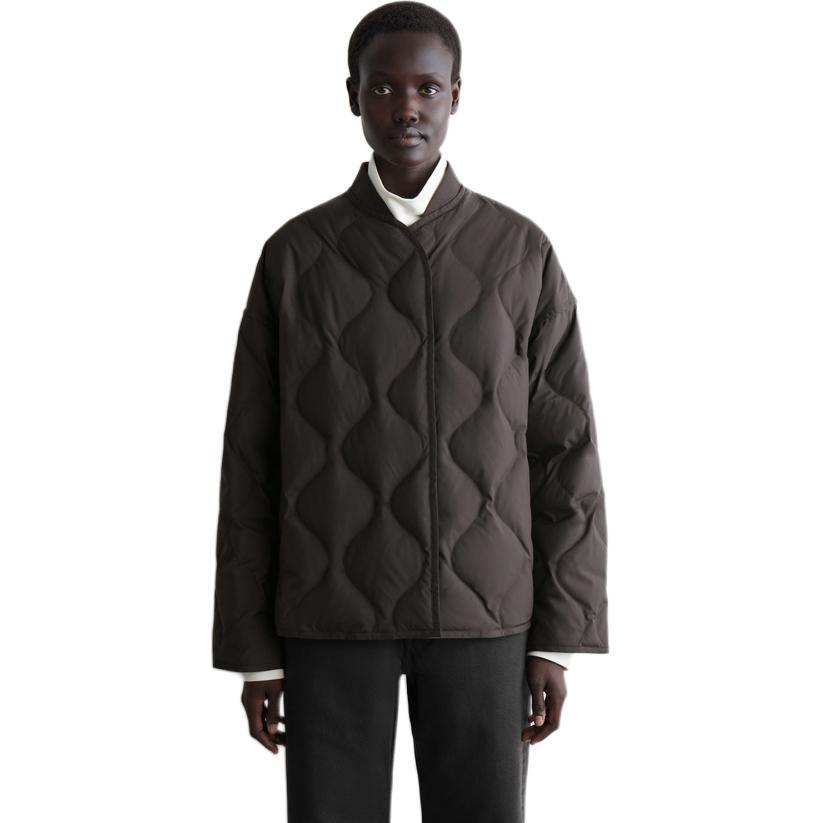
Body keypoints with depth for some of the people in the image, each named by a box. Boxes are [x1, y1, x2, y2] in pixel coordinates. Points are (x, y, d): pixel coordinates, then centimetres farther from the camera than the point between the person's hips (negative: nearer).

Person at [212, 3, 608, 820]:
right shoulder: (293, 257, 1)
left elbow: (564, 454, 1)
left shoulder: (521, 253, 2)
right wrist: (251, 649, 0)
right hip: (332, 610, 0)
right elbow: (253, 465, 2)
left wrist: (558, 637, -3)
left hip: (479, 611, 1)